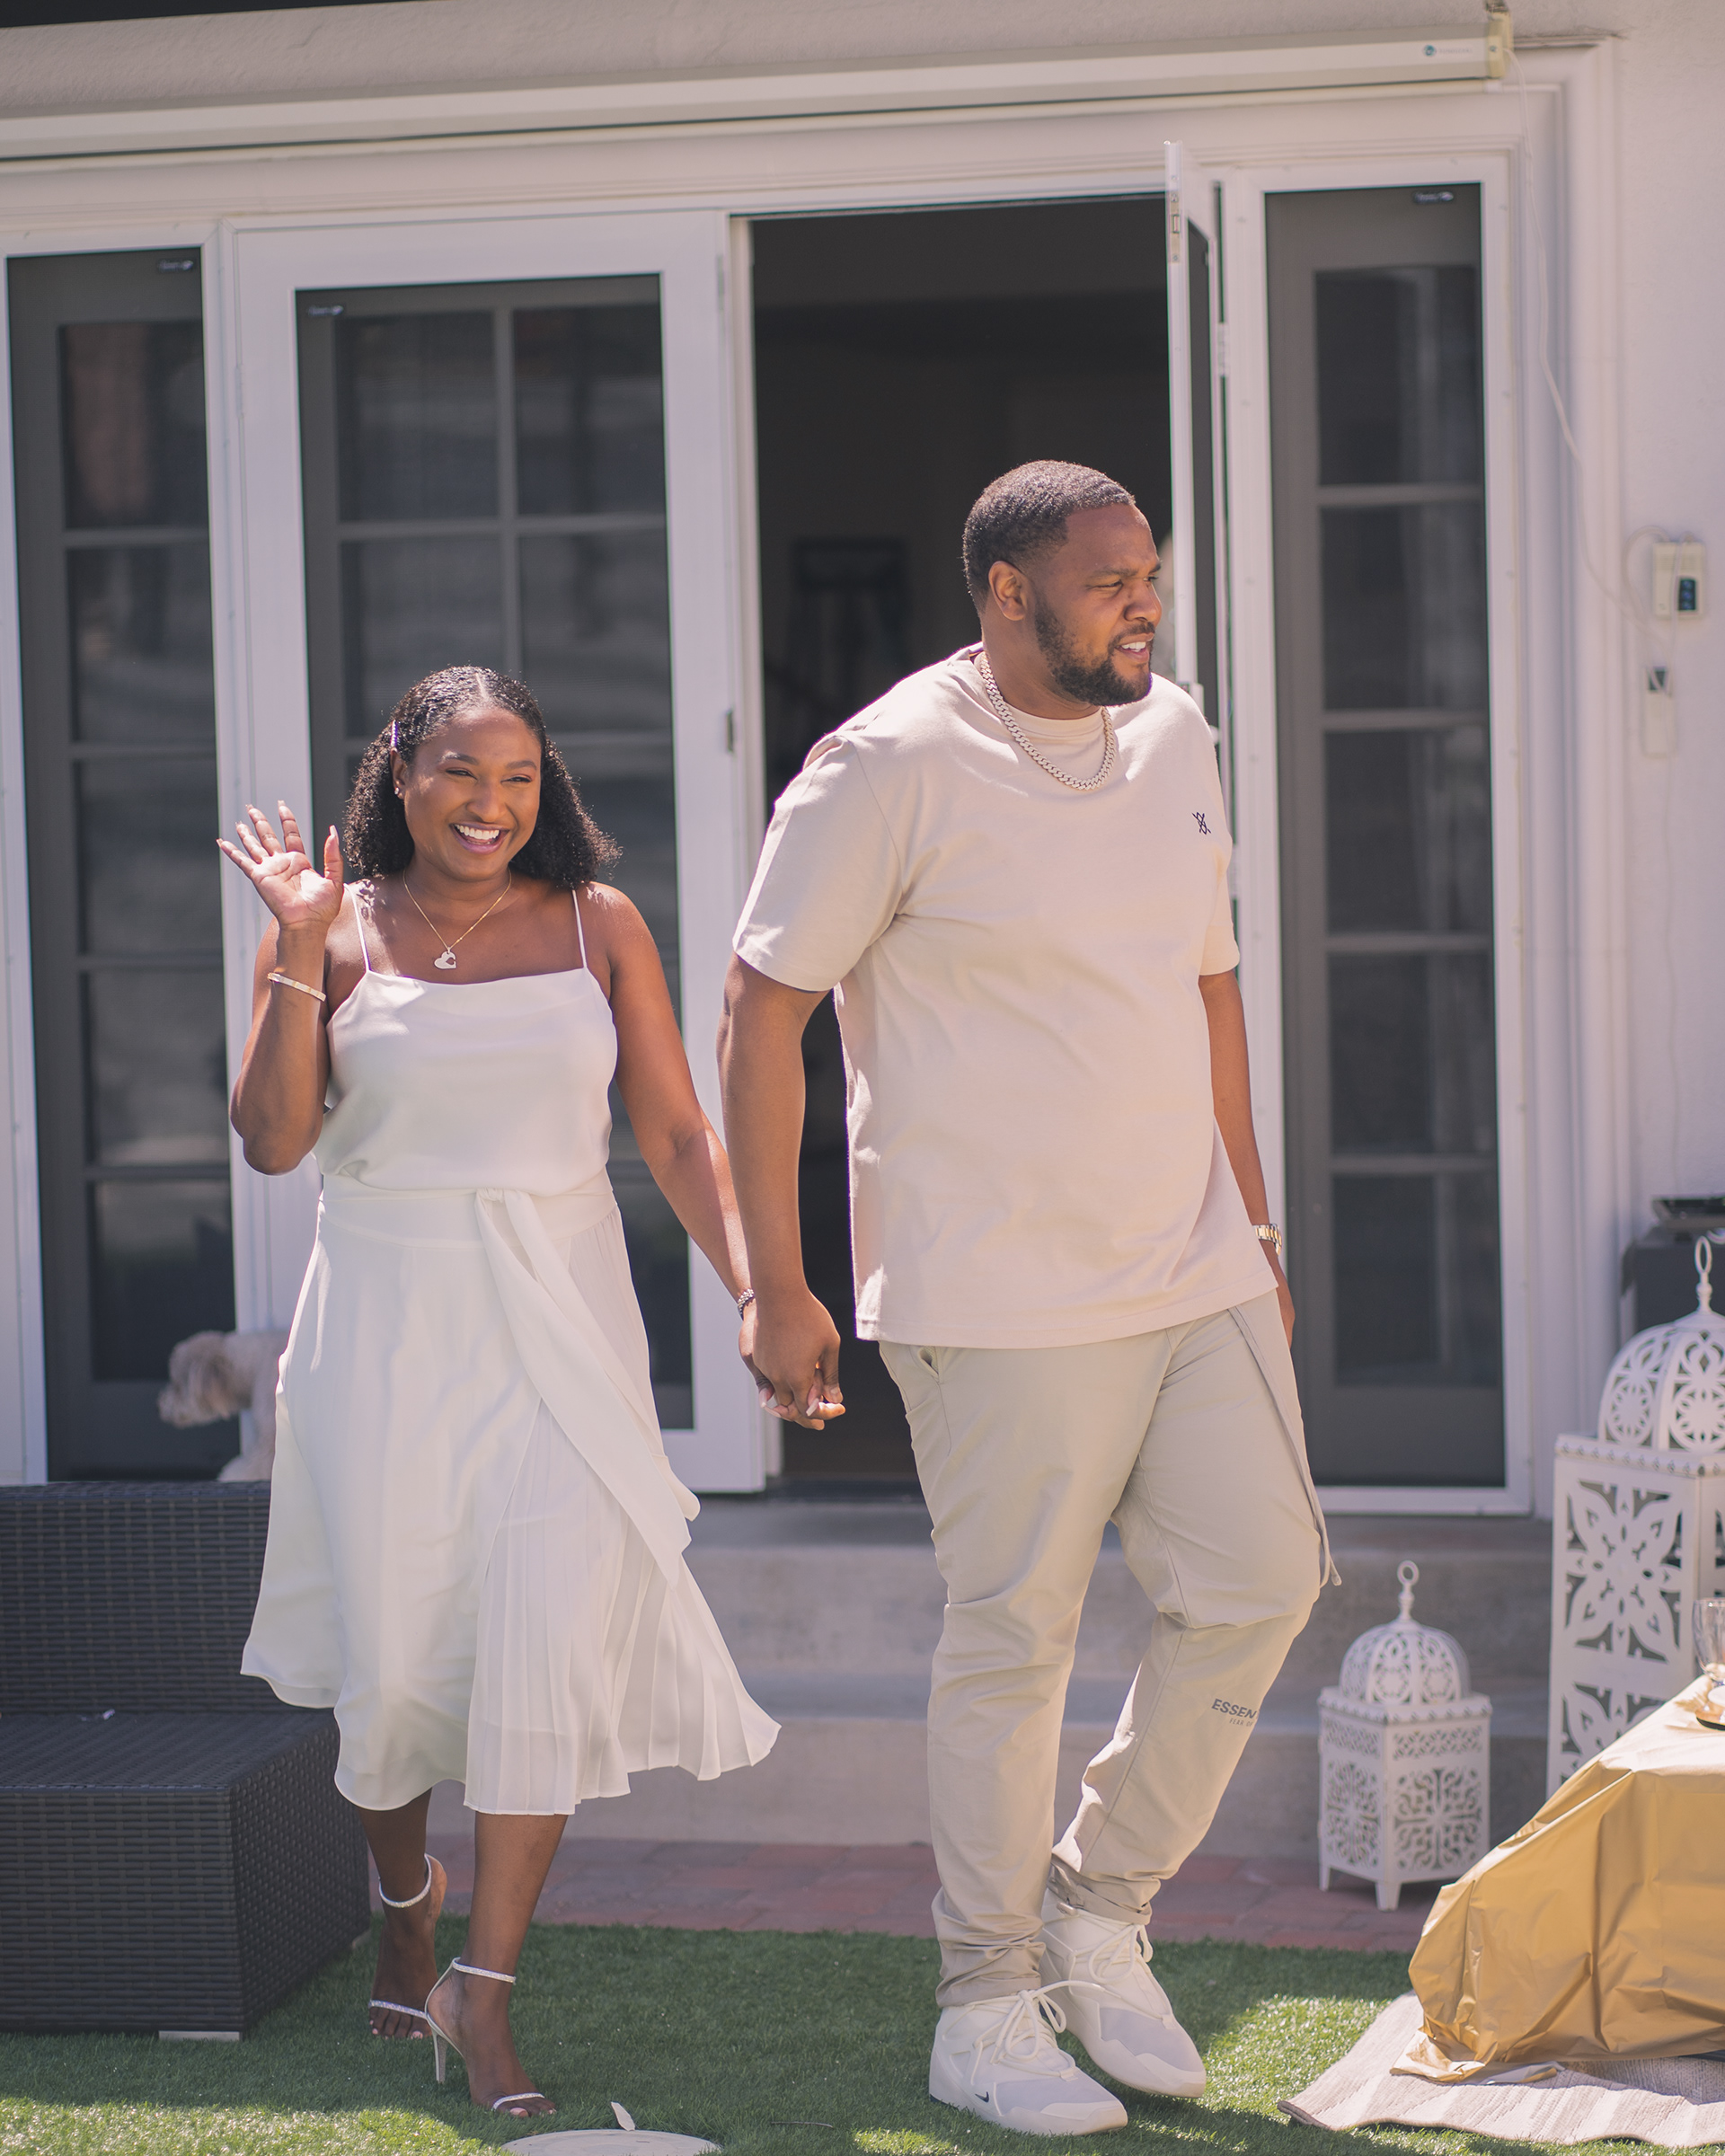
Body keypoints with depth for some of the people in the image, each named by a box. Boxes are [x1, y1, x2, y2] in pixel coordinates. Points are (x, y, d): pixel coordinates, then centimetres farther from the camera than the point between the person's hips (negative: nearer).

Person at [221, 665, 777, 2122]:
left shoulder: (598, 925, 5)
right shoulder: (339, 930, 1)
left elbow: (679, 1135, 5)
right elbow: (273, 1140, -7)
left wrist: (753, 1285, -8)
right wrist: (301, 955, -14)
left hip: (559, 1318, 1)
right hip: (388, 1327, 0)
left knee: (551, 1644, -10)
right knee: (394, 1657, 6)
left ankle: (486, 1990, -2)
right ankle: (406, 1910, 36)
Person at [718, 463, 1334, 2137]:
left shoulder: (1173, 742, 11)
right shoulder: (893, 768, -10)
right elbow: (760, 1011, -9)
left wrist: (1254, 1224, 19)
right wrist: (777, 1288, -10)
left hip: (1194, 1272, 7)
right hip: (1001, 1293, -6)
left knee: (1258, 1585, 4)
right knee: (1015, 1639, -1)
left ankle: (1097, 1905, 24)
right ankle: (984, 2014, 14)